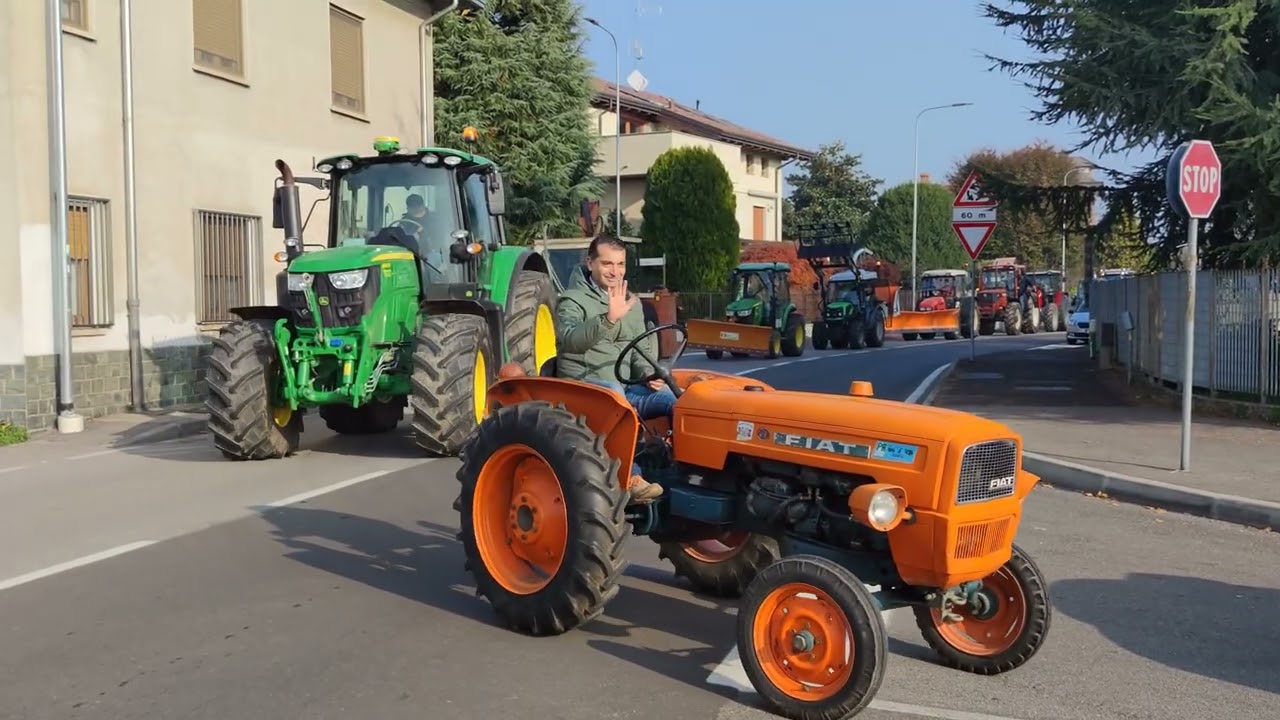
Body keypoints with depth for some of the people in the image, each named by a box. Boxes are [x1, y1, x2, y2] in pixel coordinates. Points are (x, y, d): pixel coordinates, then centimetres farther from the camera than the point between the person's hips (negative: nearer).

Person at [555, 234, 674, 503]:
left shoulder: (632, 302, 17)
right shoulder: (572, 301, -3)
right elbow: (571, 339, -24)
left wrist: (649, 374, -4)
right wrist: (609, 319, -40)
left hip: (627, 387, 5)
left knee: (677, 399, -22)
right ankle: (632, 478, -41)